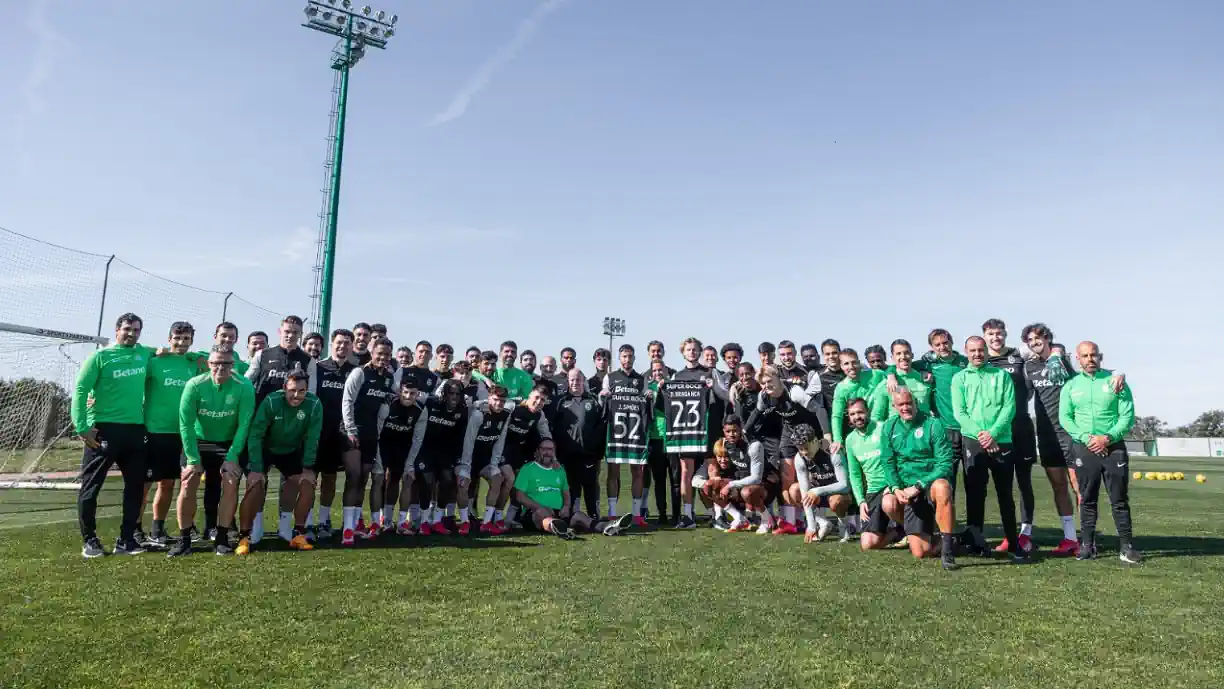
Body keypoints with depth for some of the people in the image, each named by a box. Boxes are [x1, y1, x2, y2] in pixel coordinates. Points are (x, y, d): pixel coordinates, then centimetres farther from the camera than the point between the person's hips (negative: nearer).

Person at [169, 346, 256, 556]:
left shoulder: (244, 387, -20)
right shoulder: (195, 385, -19)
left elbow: (244, 425, -16)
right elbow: (186, 424, -16)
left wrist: (232, 457, -18)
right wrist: (193, 459, -17)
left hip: (229, 443, 0)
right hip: (198, 442, 0)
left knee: (231, 483, -12)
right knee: (188, 484, -11)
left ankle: (222, 538, -1)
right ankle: (184, 539, 1)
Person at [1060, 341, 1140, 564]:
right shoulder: (1071, 386, 7)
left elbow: (1128, 416, -3)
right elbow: (1065, 418, 1)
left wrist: (1108, 438, -15)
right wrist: (1087, 438, -13)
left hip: (1114, 446, -1)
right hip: (1083, 448, 1)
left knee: (1119, 500, 2)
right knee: (1087, 499, 6)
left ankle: (1126, 547, 8)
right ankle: (1087, 545, 12)